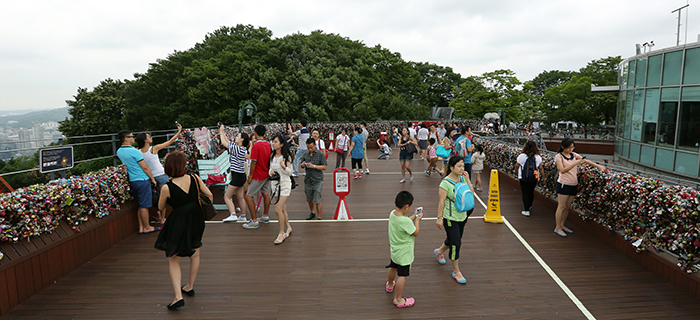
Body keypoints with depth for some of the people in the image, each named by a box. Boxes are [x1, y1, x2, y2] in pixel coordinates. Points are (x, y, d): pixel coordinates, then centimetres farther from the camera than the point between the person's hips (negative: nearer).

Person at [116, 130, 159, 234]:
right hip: (142, 180, -8)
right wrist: (153, 179, -2)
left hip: (132, 181, 8)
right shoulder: (134, 151, -17)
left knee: (141, 205, 16)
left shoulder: (119, 151, 7)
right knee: (144, 206, 1)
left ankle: (141, 227, 20)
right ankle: (147, 227, 10)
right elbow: (145, 167, -13)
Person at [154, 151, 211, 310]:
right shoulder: (195, 179, -13)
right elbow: (209, 195, -2)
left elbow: (161, 207, -4)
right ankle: (190, 287, 39)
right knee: (194, 254, 24)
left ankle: (178, 296, 0)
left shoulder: (167, 188, -21)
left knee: (173, 260, 10)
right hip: (196, 221, 4)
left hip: (178, 224, -4)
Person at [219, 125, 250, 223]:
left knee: (227, 197, -3)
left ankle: (233, 215, -12)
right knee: (240, 197, 14)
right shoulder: (243, 149, 7)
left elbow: (224, 142, -8)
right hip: (241, 175, 9)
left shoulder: (237, 149, -17)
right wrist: (223, 132, 20)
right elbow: (228, 142, 19)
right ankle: (243, 216, 19)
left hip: (237, 176, -9)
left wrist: (221, 132, 6)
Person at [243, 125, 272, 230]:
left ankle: (254, 221, -2)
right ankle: (265, 216, 28)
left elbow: (253, 162, -19)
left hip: (258, 176, -8)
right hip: (266, 174, 8)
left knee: (249, 196, -3)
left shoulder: (256, 145, -20)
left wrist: (250, 176, -12)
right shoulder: (268, 144, 3)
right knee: (266, 193, 17)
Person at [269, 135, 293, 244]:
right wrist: (271, 172, -5)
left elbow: (290, 172, -5)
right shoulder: (272, 157, 8)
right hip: (275, 184, 6)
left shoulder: (286, 157, -9)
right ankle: (288, 228, 31)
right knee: (282, 209, 13)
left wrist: (283, 166, -24)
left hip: (285, 184, -6)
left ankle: (281, 233, 1)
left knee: (278, 209, -12)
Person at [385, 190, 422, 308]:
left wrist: (414, 217, 8)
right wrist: (417, 220, -5)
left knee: (393, 268, 30)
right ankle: (398, 299, 19)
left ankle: (389, 285, 56)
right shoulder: (406, 221, -33)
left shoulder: (393, 213, -9)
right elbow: (416, 232, -16)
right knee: (402, 275, 6)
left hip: (394, 250, 9)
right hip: (404, 253, -9)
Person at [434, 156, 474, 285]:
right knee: (455, 244, -4)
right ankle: (456, 272, 12)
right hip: (450, 218, -7)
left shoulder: (463, 178, 0)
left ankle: (439, 252, 53)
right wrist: (439, 218, -16)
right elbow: (441, 201, -17)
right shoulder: (445, 182, -19)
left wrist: (468, 180, -11)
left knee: (453, 240, 23)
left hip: (462, 216, 7)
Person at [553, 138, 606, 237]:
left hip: (574, 185, 6)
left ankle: (562, 225, 23)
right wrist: (576, 163, -28)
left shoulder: (574, 155, 9)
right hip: (563, 184, -6)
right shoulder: (559, 156, -10)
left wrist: (598, 166, -5)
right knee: (562, 206, -2)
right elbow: (563, 170, -21)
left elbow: (586, 160, 6)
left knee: (568, 206, 11)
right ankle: (558, 227, 6)